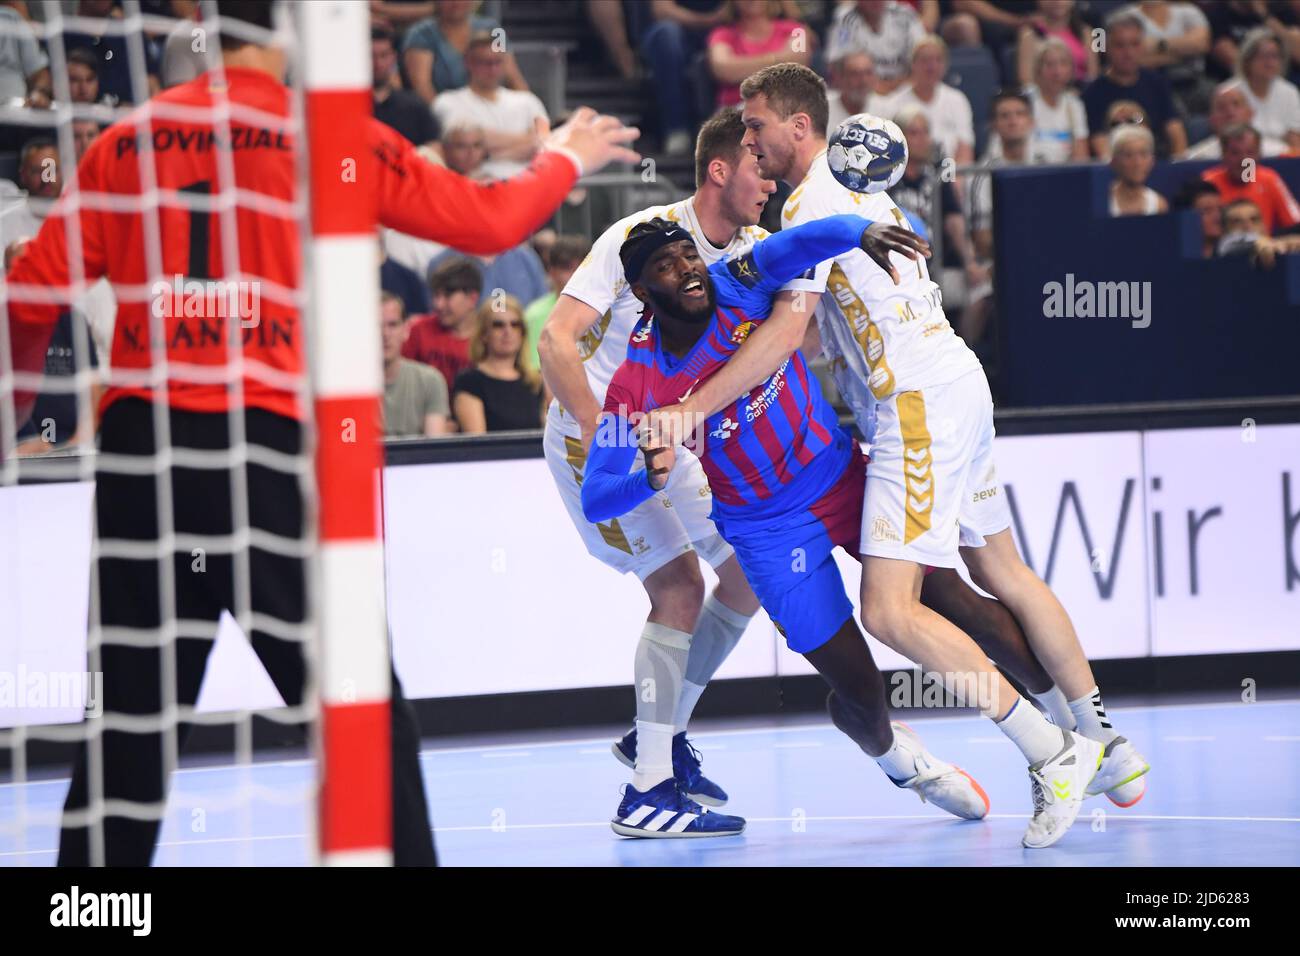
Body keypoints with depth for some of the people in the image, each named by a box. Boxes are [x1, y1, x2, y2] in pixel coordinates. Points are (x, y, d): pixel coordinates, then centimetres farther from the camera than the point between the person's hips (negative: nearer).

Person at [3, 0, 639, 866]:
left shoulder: (127, 142, 10)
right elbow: (488, 222, 7)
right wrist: (566, 161, 27)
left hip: (135, 439, 4)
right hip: (259, 440, -4)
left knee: (131, 721, 10)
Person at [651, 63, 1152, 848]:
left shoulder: (812, 202, -11)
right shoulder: (857, 186, 20)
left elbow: (786, 331, -19)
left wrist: (693, 408, -19)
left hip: (919, 402, -11)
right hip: (959, 385, 11)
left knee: (890, 611, -14)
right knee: (1004, 575, 19)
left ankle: (1054, 753, -15)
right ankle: (1107, 747, 23)